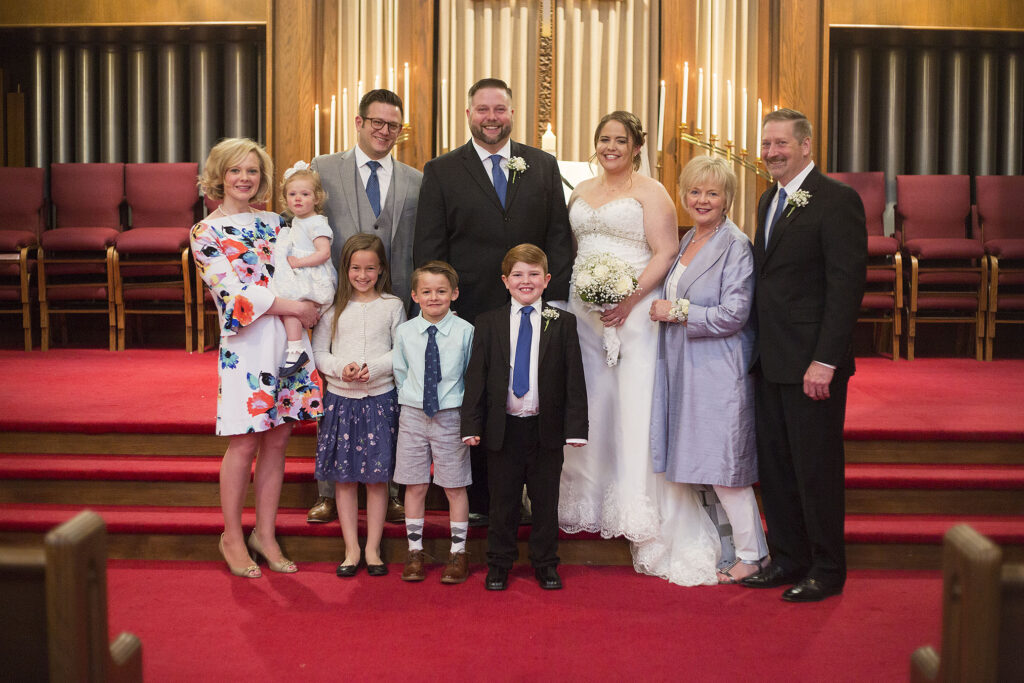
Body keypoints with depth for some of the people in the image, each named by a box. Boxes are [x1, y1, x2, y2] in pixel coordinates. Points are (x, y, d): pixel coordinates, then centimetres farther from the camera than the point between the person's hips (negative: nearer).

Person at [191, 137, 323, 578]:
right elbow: (236, 295, -10)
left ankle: (265, 533, 18)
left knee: (277, 439, 7)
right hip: (246, 344, -5)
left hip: (289, 340, 5)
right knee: (245, 442, -2)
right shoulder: (206, 233, -1)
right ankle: (231, 537, 14)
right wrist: (295, 307, -11)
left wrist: (310, 305, -2)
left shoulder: (273, 223, 15)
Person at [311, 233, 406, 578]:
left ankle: (373, 549, 14)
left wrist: (374, 368, -15)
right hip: (340, 398, 1)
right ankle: (351, 549, 14)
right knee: (344, 477, 4)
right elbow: (318, 352, 5)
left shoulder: (392, 305, 3)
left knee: (377, 477, 3)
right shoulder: (333, 307, 5)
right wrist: (342, 368, -13)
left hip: (380, 398, -1)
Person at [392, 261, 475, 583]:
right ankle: (415, 551, 20)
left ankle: (458, 552, 17)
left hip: (451, 415, -2)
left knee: (455, 487, 5)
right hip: (413, 415, 2)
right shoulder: (405, 332, 1)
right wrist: (411, 400, 6)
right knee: (415, 486, 8)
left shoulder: (465, 331, -7)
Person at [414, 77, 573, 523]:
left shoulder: (543, 166, 10)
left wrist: (557, 303, -3)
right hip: (470, 314, -1)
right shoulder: (441, 172, 4)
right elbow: (429, 249, 1)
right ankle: (477, 502, 20)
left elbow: (559, 238, 7)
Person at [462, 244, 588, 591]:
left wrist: (576, 426, -7)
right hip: (503, 428, 0)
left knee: (546, 500, 10)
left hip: (547, 429, 0)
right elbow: (476, 376, 2)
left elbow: (574, 378, 0)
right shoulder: (488, 323, 4)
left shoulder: (563, 323, 3)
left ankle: (545, 563, 26)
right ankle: (499, 563, 25)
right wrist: (472, 424, -5)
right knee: (503, 500, 10)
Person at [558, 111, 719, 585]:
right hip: (583, 310, 5)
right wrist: (567, 292, 6)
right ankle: (589, 499, 17)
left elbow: (665, 253, -8)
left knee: (636, 402, -6)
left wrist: (631, 298, -17)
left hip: (635, 311, -5)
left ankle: (641, 512, 2)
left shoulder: (650, 192, 0)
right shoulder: (581, 192, 17)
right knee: (590, 400, 7)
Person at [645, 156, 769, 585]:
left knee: (723, 465, -2)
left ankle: (751, 554, 14)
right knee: (676, 461, 11)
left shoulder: (736, 245, -11)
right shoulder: (687, 241, 13)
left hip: (718, 372, -8)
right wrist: (663, 311, 8)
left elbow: (733, 315, -18)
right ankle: (671, 548, 22)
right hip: (681, 369, 8)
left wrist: (678, 311, -12)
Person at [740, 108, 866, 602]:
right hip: (769, 361, 8)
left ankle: (827, 570, 17)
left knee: (816, 468, 2)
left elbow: (847, 284, -16)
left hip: (812, 363, -8)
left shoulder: (837, 200, -11)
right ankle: (786, 559, 27)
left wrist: (825, 361, -20)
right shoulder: (769, 200, 15)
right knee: (773, 465, 13)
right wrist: (758, 348, 10)